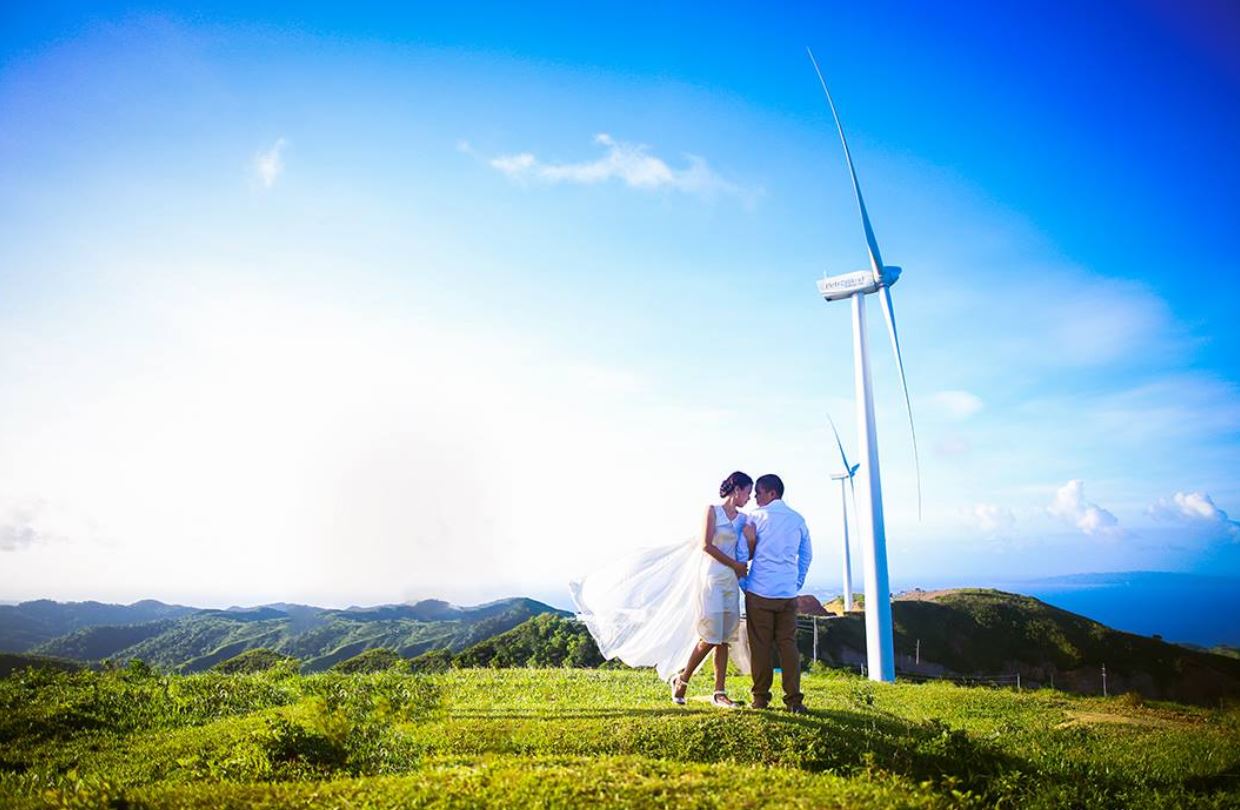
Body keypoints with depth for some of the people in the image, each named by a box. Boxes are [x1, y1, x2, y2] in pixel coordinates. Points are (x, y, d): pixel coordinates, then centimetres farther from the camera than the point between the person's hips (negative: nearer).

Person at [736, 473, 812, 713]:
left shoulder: (757, 516, -3)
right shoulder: (798, 520, 10)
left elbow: (742, 553, -5)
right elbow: (807, 555, 18)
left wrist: (743, 584, 6)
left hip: (760, 592, -3)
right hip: (788, 594, 4)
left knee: (760, 645, 4)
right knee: (788, 643, 7)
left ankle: (761, 697, 8)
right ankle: (794, 699, 3)